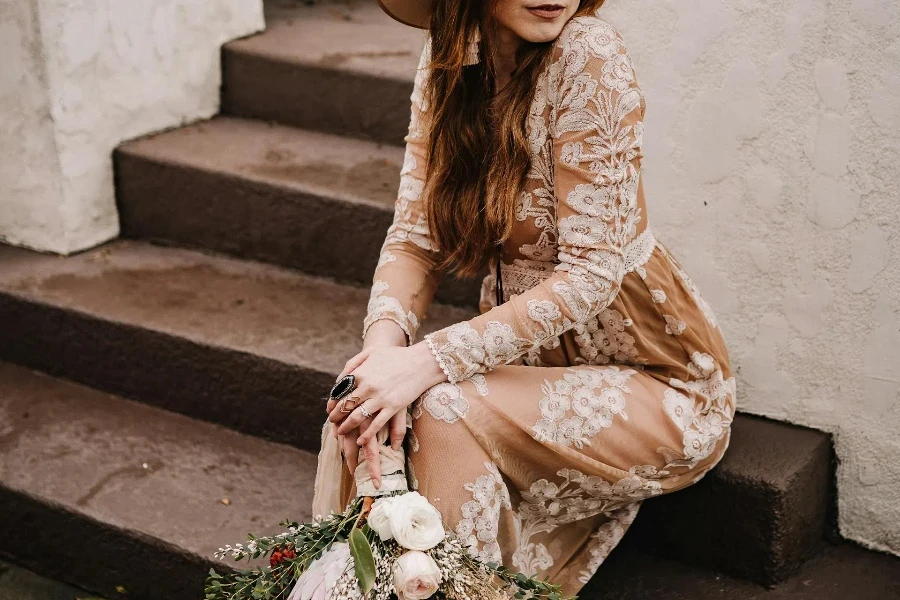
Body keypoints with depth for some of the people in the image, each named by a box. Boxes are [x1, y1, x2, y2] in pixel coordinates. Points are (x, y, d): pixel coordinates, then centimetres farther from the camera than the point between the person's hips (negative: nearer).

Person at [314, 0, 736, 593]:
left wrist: (429, 361, -30)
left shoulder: (588, 55, -22)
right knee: (360, 406, -17)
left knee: (442, 409, -27)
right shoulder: (450, 58, -5)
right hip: (537, 356, 6)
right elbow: (415, 236, -5)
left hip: (660, 386, -5)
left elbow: (593, 272, -25)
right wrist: (386, 339, -26)